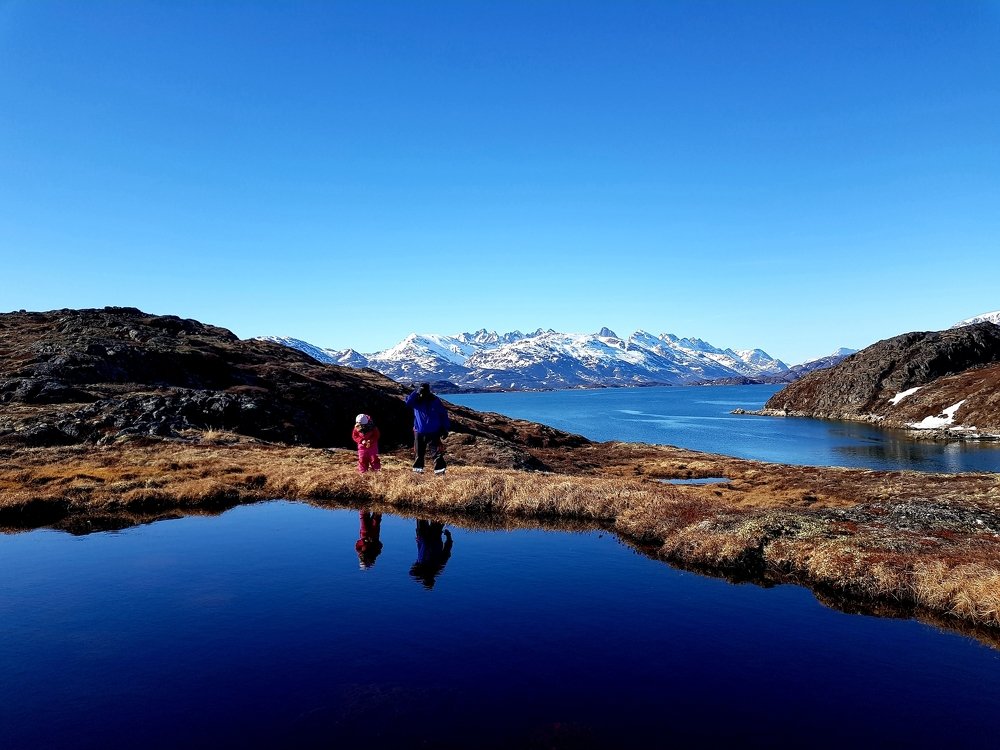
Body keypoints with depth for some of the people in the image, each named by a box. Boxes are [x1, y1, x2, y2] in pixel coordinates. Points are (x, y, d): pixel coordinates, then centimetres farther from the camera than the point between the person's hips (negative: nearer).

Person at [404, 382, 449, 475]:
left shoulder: (435, 400, -4)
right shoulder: (416, 400, 0)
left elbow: (443, 414, 2)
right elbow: (408, 402, -21)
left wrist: (445, 429, 0)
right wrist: (416, 392, -27)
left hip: (433, 432, -2)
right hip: (419, 432, 3)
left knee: (436, 452, -10)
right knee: (419, 453, 13)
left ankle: (440, 469, -10)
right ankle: (418, 468, 27)